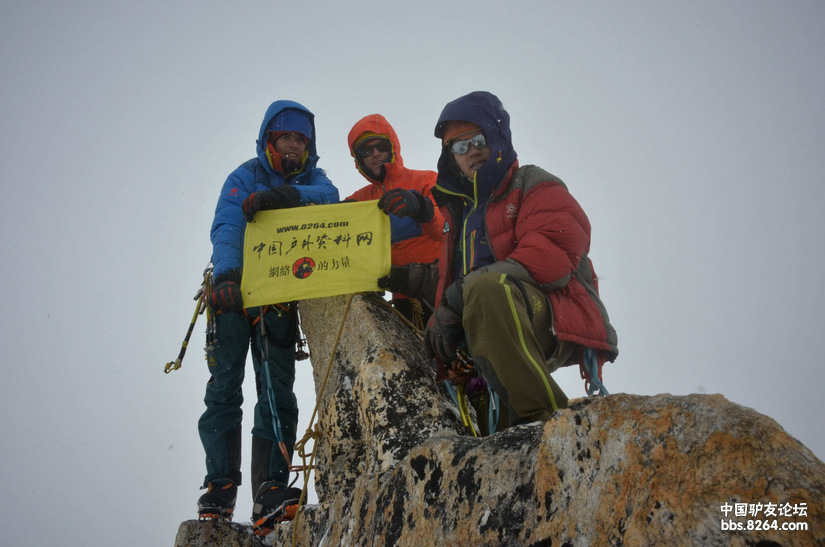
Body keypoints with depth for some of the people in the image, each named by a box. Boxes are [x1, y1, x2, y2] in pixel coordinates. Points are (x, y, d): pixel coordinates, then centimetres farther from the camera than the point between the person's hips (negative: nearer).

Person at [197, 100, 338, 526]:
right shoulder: (245, 177, 1)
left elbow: (329, 196, -15)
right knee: (225, 385, -8)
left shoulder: (311, 178, 10)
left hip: (282, 296, 2)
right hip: (236, 291, -2)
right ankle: (220, 485, -4)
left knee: (278, 390, -4)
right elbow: (226, 229, -14)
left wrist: (282, 196, -33)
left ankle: (269, 492, -4)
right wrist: (225, 276, -32)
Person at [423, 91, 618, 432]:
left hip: (552, 323, -7)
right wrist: (442, 320, -1)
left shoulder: (535, 186, 9)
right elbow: (448, 283, 25)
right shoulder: (457, 212, 30)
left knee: (487, 285, -37)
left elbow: (556, 249, -13)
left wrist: (467, 289, -20)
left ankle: (544, 414, -37)